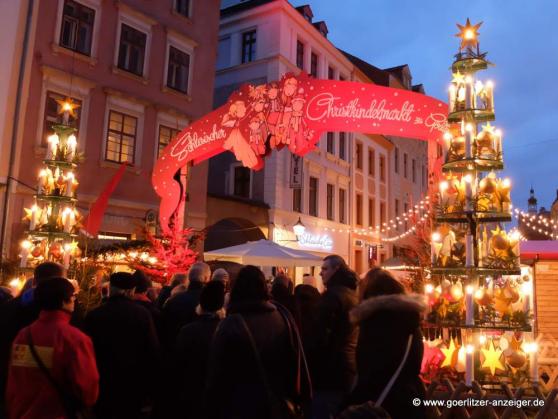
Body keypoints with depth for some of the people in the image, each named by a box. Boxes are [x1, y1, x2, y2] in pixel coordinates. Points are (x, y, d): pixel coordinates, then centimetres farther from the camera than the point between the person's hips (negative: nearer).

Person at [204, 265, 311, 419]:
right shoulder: (284, 318, -6)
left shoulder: (230, 325, -19)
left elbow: (217, 376, -14)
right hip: (280, 406, 4)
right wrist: (302, 396, 12)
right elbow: (297, 361, 1)